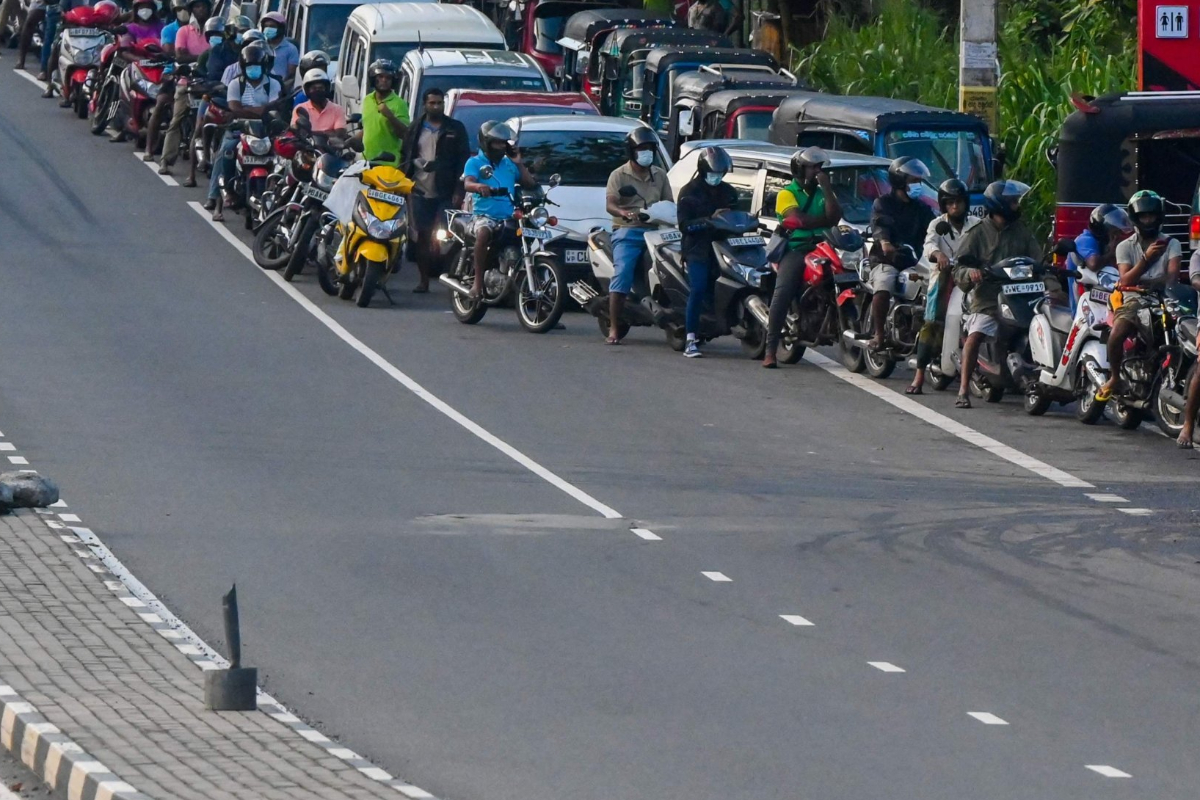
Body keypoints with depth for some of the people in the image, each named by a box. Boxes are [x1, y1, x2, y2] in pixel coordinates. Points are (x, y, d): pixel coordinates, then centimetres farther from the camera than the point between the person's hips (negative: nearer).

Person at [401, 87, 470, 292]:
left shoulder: (456, 129, 5)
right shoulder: (415, 128, 13)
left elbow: (463, 160, 1)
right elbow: (405, 158, 14)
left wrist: (458, 191, -7)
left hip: (445, 194, -3)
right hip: (420, 191, 3)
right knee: (422, 237, 3)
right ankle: (424, 280, 9)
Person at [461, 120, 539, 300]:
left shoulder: (509, 164, 19)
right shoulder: (475, 162, 5)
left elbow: (530, 184, 16)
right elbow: (467, 183, -14)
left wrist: (519, 163, 6)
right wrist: (479, 187, -37)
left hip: (508, 217, 5)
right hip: (484, 215, -5)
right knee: (483, 233, -38)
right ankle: (478, 281, -34)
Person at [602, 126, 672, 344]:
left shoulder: (659, 175, 18)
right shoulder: (619, 175, 4)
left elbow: (669, 203, 18)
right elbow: (610, 204, -6)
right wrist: (624, 213, -28)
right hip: (628, 231, -4)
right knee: (622, 274, -19)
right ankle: (614, 328, -20)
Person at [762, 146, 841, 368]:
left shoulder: (823, 193, 20)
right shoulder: (787, 193, 6)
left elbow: (834, 216, 0)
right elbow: (798, 219, -12)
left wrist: (826, 187, -3)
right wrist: (825, 220, -3)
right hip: (795, 249, -5)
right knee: (783, 294, -22)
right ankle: (770, 350, -24)